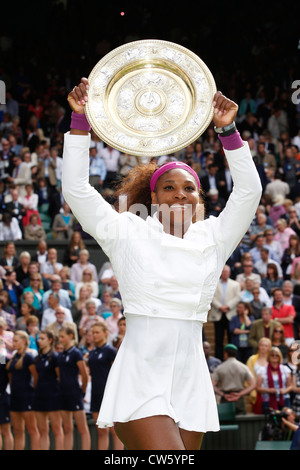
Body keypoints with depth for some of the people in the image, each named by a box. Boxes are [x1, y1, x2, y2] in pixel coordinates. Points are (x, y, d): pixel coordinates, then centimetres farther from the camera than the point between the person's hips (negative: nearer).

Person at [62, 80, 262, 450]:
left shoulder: (211, 237, 13)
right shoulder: (129, 234, 7)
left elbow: (248, 190, 6)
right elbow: (76, 189, 2)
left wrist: (229, 131, -3)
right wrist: (79, 122, -3)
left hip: (190, 382, 4)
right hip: (140, 376, -4)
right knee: (167, 454, -22)